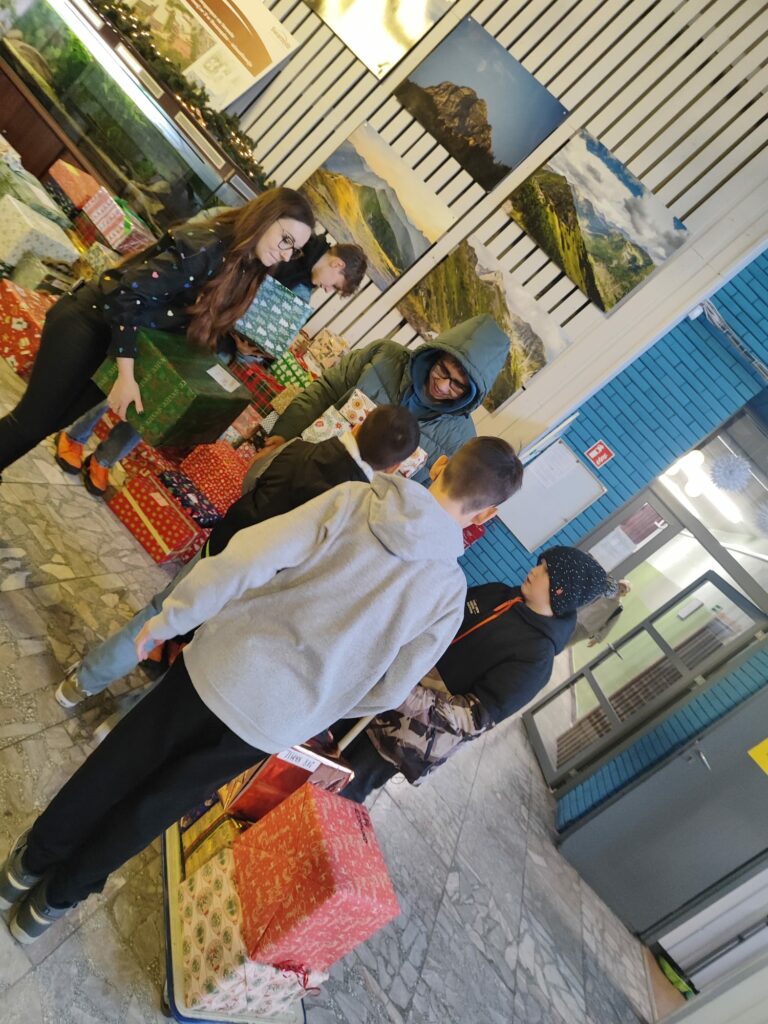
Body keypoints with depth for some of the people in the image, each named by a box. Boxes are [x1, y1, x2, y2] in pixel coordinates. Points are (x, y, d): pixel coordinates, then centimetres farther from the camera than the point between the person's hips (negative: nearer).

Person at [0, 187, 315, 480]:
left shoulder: (245, 267, 0)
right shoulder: (205, 248, -27)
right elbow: (126, 296, -28)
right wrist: (126, 376, -27)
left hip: (117, 334, 8)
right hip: (89, 320, -8)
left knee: (59, 417, 12)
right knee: (33, 421, -2)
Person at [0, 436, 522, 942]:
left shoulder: (356, 499, -13)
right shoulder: (449, 592, -8)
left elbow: (248, 559, -19)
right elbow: (388, 690, -1)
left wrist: (167, 619, -6)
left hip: (220, 668, -1)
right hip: (275, 723, 2)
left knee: (113, 772, 25)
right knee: (152, 806, 26)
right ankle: (56, 897, 46)